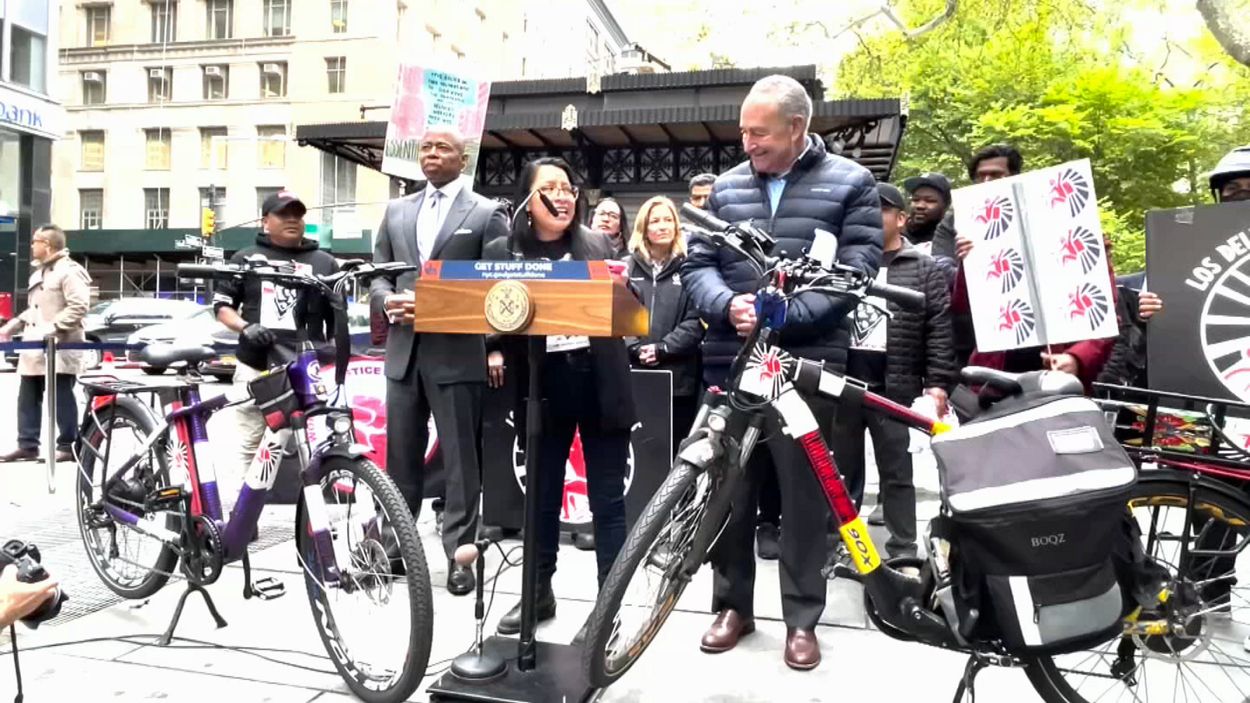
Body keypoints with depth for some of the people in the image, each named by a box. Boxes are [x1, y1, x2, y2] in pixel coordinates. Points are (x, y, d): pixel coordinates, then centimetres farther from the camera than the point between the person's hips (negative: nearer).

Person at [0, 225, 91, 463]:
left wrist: (52, 328, -24)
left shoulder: (69, 271, -11)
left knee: (62, 399, -5)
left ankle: (67, 446, 1)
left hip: (59, 347, -10)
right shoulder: (38, 273, 20)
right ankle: (27, 445, 17)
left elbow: (79, 307, -21)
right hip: (35, 348, 10)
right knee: (27, 398, 10)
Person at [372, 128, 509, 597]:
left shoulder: (487, 213, 2)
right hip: (404, 349, 5)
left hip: (457, 351, -4)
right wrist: (387, 300, -6)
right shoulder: (397, 211, 17)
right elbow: (376, 274, 16)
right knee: (401, 455, 12)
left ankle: (459, 553, 11)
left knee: (461, 458, 1)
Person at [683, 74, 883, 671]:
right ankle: (733, 604, 26)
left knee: (804, 493, 4)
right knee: (728, 488, 9)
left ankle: (802, 618, 19)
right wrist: (728, 304, -14)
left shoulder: (850, 183, 3)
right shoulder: (726, 187, 11)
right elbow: (697, 265, 7)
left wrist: (787, 314, -18)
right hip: (730, 358, 3)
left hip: (808, 361, -3)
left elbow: (857, 271, -6)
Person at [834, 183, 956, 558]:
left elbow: (939, 331, 0)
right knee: (840, 468, 10)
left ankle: (903, 551, 15)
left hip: (895, 388, -2)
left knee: (897, 472, 5)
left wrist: (938, 383, -8)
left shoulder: (924, 268, 5)